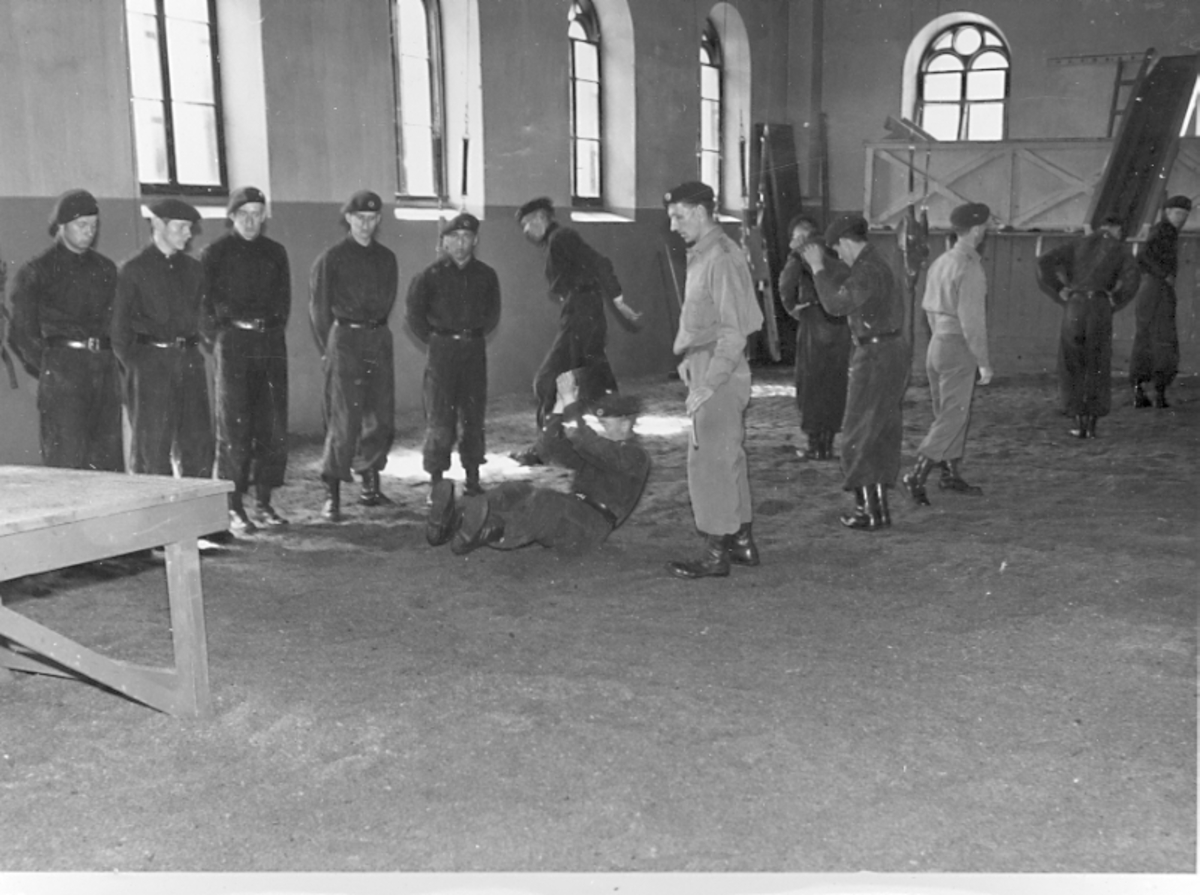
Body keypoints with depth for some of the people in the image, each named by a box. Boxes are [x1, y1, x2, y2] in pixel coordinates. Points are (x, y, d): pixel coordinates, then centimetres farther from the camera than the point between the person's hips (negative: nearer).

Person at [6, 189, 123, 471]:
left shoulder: (105, 268, 16)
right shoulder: (36, 271, 2)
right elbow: (21, 333, 2)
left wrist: (106, 360, 10)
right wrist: (47, 370, 1)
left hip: (103, 366, 5)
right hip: (62, 366, -4)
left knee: (109, 462, 2)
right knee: (66, 462, -9)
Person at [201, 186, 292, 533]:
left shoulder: (275, 253, 12)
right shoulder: (216, 253, 1)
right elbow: (203, 300, 1)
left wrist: (275, 329, 9)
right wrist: (219, 336, -3)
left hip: (271, 342, 4)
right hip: (234, 343, -4)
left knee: (273, 426, 3)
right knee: (234, 426, -3)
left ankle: (264, 502, 12)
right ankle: (234, 507, 2)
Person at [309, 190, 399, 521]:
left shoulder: (386, 258, 11)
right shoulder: (332, 258, -2)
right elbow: (319, 307, 1)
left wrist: (376, 330, 12)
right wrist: (328, 349, 2)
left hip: (378, 339, 5)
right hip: (345, 338, -5)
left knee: (382, 420, 5)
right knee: (344, 420, -9)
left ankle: (370, 486, 21)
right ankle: (331, 497, -4)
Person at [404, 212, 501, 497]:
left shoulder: (485, 275, 6)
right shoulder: (431, 275, -3)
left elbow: (492, 313, 18)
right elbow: (413, 312, 4)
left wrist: (475, 335, 11)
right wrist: (433, 339, 3)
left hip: (474, 350, 3)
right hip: (442, 351, -3)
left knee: (474, 417, 6)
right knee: (440, 419, -4)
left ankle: (473, 478, 15)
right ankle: (436, 479, 2)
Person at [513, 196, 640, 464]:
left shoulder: (561, 237, -8)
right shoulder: (556, 242, 21)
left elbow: (599, 264, -15)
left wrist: (619, 303, -16)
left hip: (579, 319, -10)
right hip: (584, 320, 10)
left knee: (548, 381, -7)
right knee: (597, 384, 11)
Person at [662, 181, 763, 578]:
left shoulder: (721, 258, -17)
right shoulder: (703, 255, 13)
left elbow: (733, 333, -21)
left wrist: (708, 384, -22)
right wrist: (691, 359, 10)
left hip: (719, 375, -10)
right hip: (708, 370, 10)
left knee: (708, 460, -5)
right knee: (729, 458, 15)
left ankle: (716, 553, 2)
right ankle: (742, 541, 25)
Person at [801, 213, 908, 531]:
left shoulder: (869, 270, -19)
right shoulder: (873, 263, 13)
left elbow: (836, 304, -23)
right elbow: (847, 283, 26)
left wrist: (818, 269, -14)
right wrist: (822, 265, 17)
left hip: (877, 356, -10)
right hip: (891, 352, 10)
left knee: (860, 435, -2)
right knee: (882, 433, 15)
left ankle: (870, 512, 0)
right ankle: (878, 506, 22)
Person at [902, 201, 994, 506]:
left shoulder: (940, 262, 8)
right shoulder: (970, 267, -18)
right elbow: (972, 320, -20)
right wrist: (984, 362, -15)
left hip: (937, 343, 9)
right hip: (959, 348, -9)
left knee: (948, 412, 16)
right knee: (952, 417, -5)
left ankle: (950, 474, 25)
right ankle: (917, 476, -11)